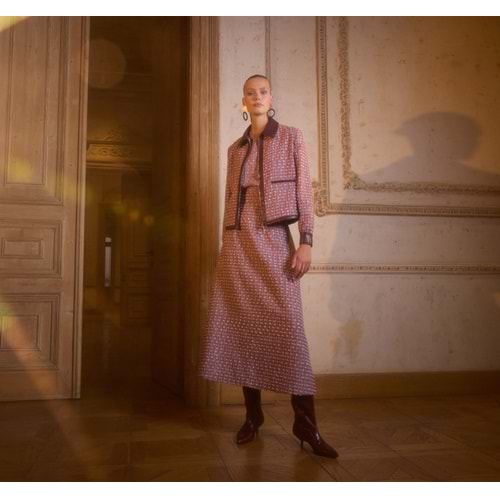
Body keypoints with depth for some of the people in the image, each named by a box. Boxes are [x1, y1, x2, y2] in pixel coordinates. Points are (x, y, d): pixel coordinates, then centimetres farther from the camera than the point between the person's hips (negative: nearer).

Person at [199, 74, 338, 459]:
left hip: (274, 240, -3)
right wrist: (226, 245, 12)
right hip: (238, 242, 4)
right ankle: (253, 415, 13)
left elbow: (304, 189, 0)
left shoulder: (291, 138, 8)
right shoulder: (235, 149, 17)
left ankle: (305, 421, -3)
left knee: (286, 326, -10)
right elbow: (230, 198, 16)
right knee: (244, 325, 2)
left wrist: (306, 241, -11)